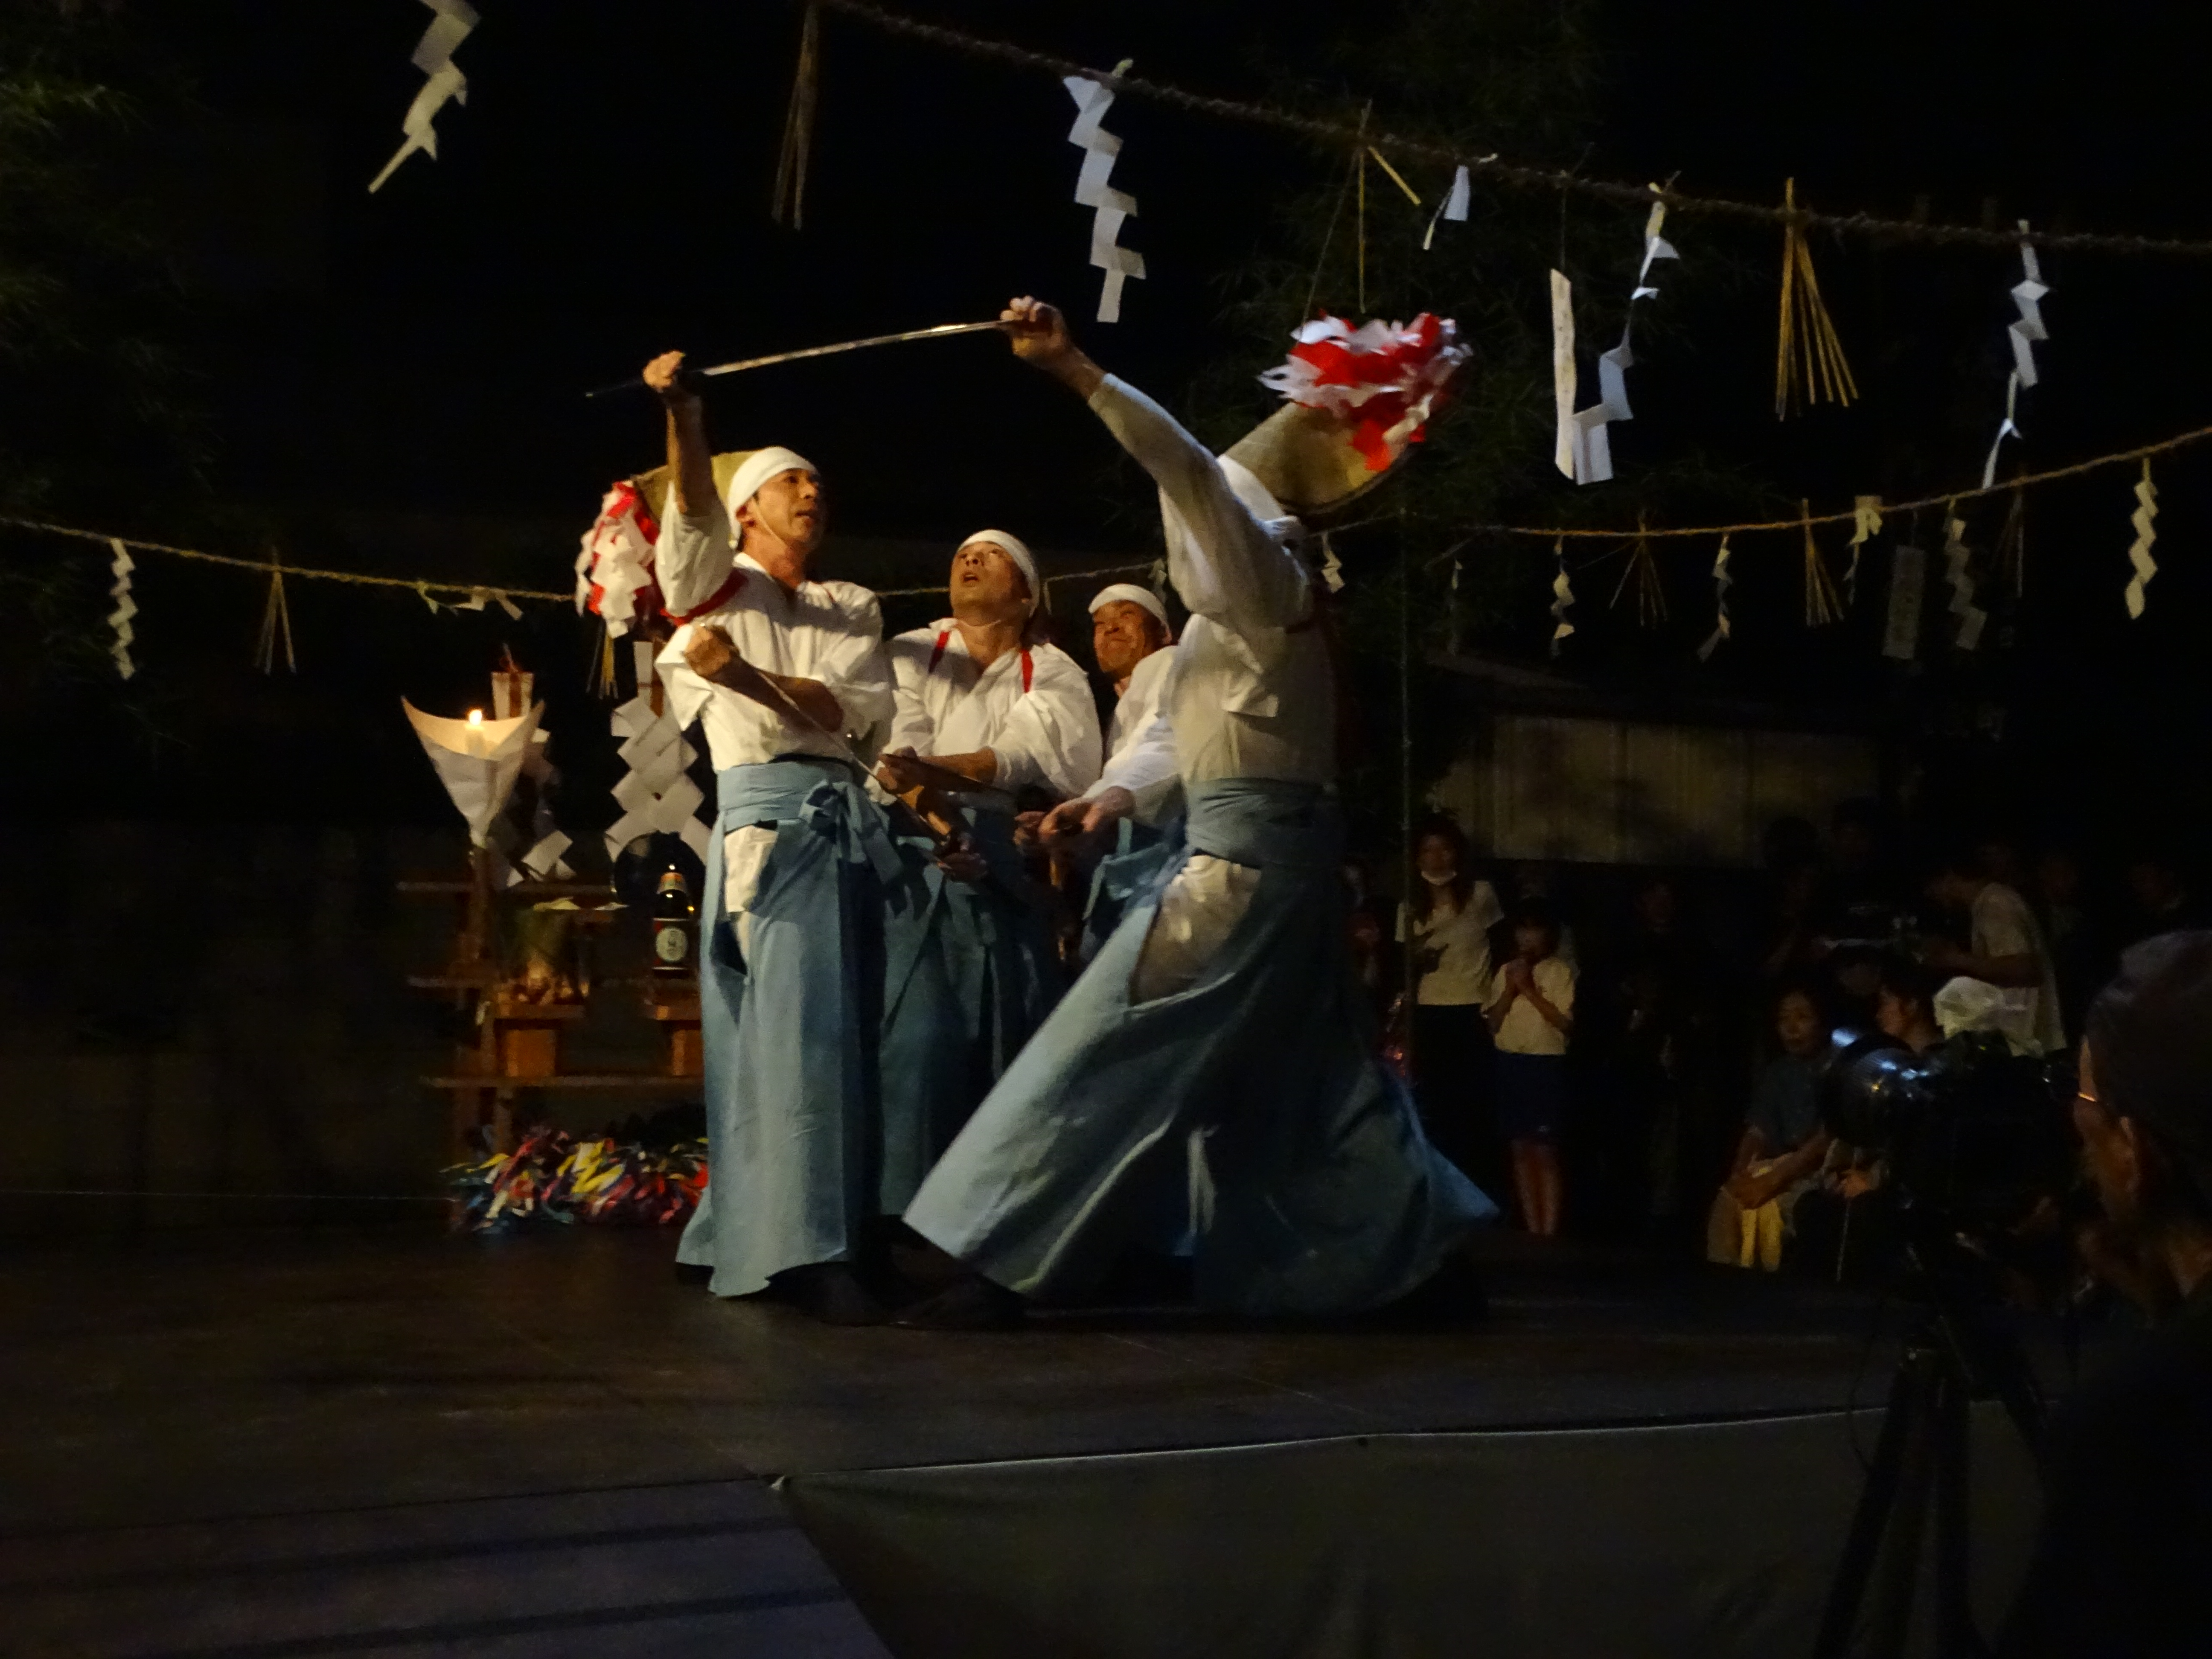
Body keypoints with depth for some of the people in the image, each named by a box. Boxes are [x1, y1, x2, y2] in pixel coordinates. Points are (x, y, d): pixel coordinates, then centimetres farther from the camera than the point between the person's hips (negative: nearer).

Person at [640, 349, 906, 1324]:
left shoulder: (852, 609, 22)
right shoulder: (716, 581, 11)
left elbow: (866, 709, 4)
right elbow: (695, 511, -11)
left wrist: (749, 676, -10)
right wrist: (681, 414, -29)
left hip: (852, 816, 5)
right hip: (767, 811, -5)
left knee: (861, 1024, 3)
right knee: (794, 1025, -14)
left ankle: (869, 1232, 11)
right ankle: (804, 1253, -18)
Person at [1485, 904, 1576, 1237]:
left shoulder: (1561, 971, -5)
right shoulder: (1505, 971, 9)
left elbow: (1566, 1022, -12)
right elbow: (1493, 1024, 6)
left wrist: (1530, 990, -15)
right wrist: (1510, 989, -8)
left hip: (1546, 1065, -5)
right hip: (1510, 1064, 5)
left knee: (1545, 1151, -5)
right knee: (1520, 1149, 6)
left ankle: (1549, 1231, -1)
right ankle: (1532, 1229, 12)